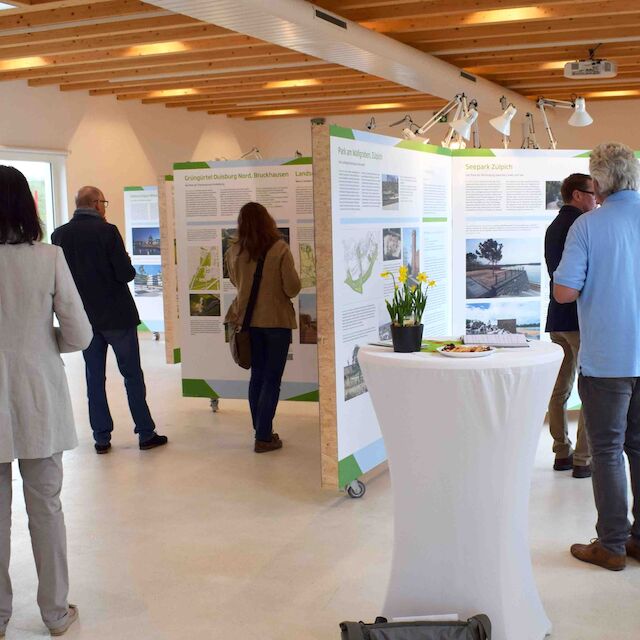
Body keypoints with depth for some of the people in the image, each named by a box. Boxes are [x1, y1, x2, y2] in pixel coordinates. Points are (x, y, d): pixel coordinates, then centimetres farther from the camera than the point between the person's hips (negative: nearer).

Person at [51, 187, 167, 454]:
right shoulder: (107, 231, -14)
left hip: (84, 318, 4)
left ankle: (101, 438, 14)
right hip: (117, 316, -4)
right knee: (132, 375, 6)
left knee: (94, 377, 11)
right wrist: (127, 263, 4)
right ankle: (146, 434, 11)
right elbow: (126, 274, -17)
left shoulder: (59, 235, 0)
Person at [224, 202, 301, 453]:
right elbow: (292, 288, -13)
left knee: (257, 376, 16)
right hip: (277, 320, -4)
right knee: (272, 379, 4)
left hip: (248, 320, 4)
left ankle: (261, 431, 23)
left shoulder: (234, 252, -4)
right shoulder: (280, 249, -14)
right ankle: (263, 437, 4)